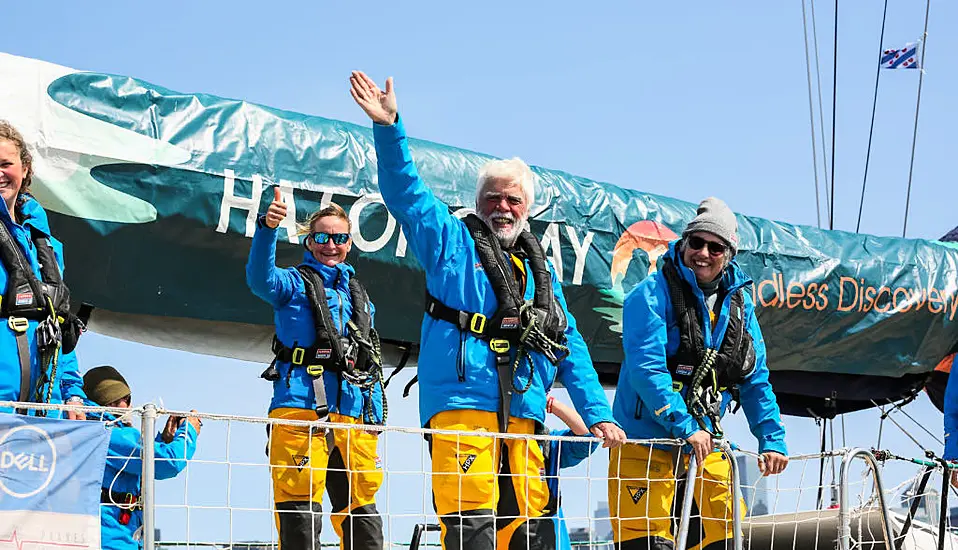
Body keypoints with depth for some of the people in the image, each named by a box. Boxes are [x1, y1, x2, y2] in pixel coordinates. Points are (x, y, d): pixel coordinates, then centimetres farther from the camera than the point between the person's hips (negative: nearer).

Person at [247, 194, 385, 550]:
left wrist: (376, 414, 13)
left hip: (354, 414, 5)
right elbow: (261, 279, -17)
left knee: (362, 513, 7)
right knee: (300, 512, -11)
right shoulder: (293, 283, 8)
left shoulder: (359, 296, 23)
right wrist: (267, 228, -33)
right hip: (301, 409, -5)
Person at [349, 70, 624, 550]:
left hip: (523, 416, 5)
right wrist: (387, 128, -17)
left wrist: (597, 414, 14)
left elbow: (571, 348, 22)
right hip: (461, 403, -5)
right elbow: (405, 193, -3)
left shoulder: (539, 269, 24)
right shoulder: (452, 242, 11)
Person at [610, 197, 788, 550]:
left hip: (705, 442, 6)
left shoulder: (738, 303, 8)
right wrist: (685, 426, -26)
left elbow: (755, 379, 12)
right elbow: (647, 367, -20)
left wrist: (772, 439, 5)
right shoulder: (653, 294, -10)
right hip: (646, 440, -6)